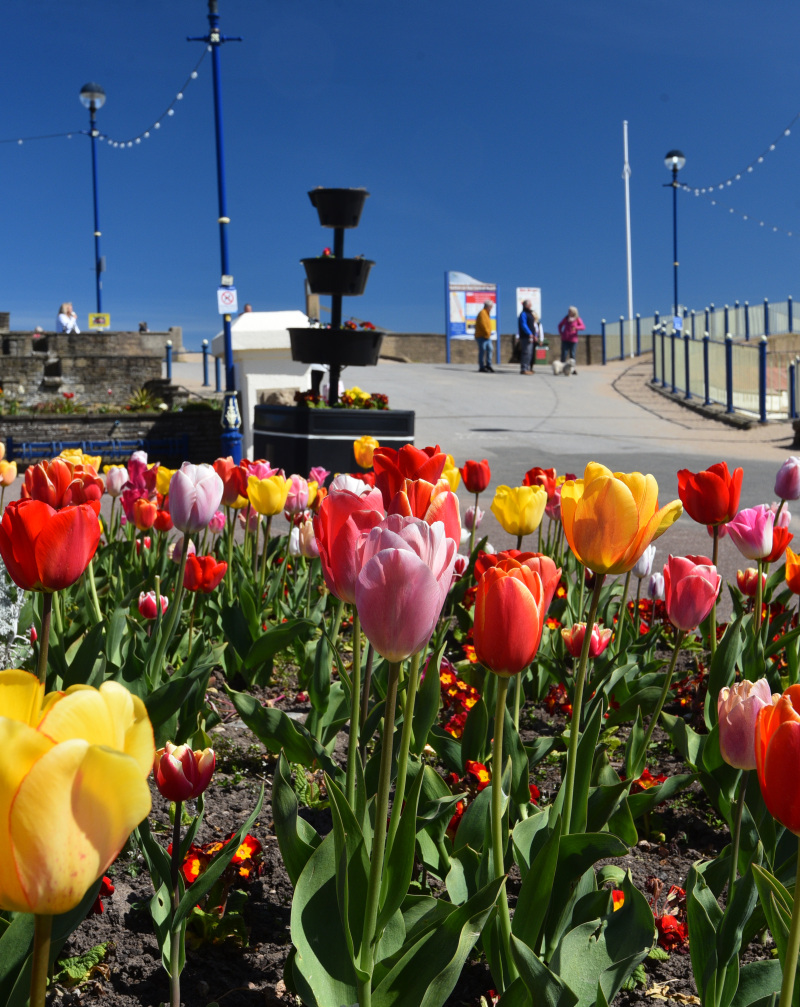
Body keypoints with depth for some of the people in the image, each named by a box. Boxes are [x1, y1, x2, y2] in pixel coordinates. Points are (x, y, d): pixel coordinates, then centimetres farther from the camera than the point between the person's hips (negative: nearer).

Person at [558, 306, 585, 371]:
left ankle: (573, 369, 2)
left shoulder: (578, 319, -3)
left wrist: (576, 327, -34)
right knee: (564, 354, -2)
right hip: (565, 339, 2)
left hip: (573, 339, -2)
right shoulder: (566, 318, 5)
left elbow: (583, 327, -16)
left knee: (572, 355, -1)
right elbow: (560, 325, 20)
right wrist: (561, 333, 5)